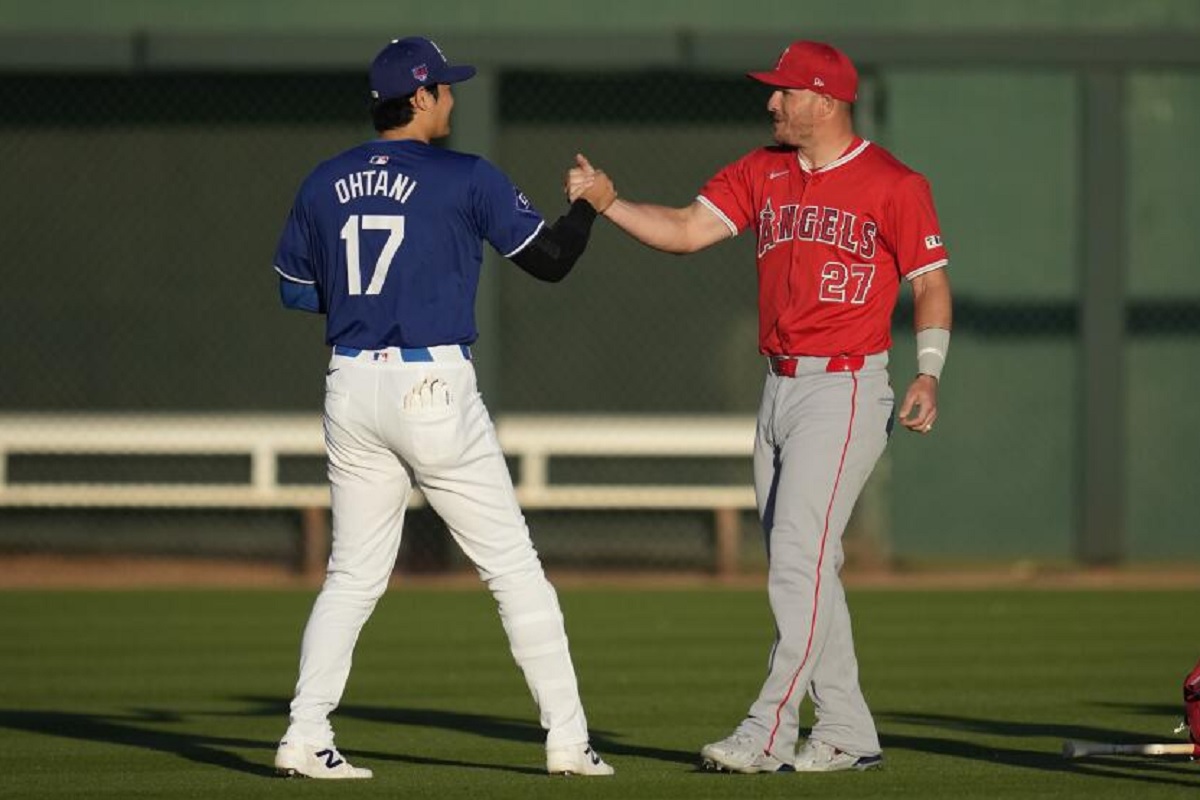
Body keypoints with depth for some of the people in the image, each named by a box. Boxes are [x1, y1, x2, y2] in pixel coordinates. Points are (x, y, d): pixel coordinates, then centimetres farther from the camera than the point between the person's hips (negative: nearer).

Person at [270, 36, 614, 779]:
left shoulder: (324, 183, 7)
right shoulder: (466, 179, -6)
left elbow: (297, 291, 14)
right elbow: (551, 258, 0)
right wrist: (590, 202, 18)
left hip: (351, 390, 5)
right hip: (435, 390, -5)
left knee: (354, 575, 12)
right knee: (514, 566, 4)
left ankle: (305, 737, 0)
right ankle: (568, 739, 4)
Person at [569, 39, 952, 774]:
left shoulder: (893, 184, -7)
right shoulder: (764, 172, 11)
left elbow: (930, 280, -5)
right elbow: (687, 231, 6)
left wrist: (929, 373, -16)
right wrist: (608, 202, -7)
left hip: (846, 389, -7)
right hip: (780, 387, 8)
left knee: (799, 555, -13)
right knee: (802, 569, 9)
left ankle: (769, 732, -15)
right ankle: (847, 733, 16)